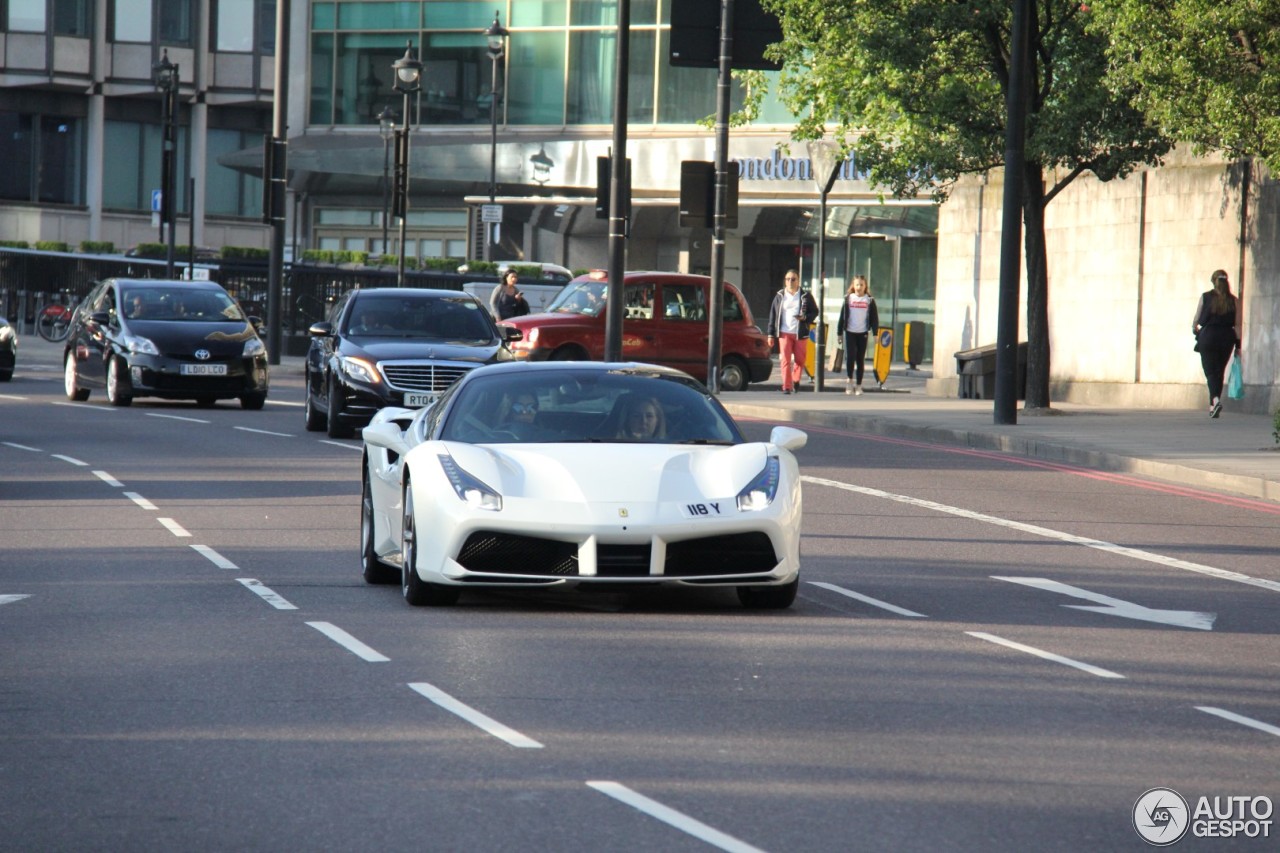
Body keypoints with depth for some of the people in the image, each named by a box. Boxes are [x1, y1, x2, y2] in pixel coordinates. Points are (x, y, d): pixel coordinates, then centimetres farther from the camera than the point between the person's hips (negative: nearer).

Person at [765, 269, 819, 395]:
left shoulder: (805, 296, 4)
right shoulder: (780, 296, 8)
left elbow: (814, 312, 7)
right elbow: (773, 315, 10)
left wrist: (805, 317, -15)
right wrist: (771, 334, 5)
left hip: (800, 333, 0)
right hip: (784, 333, 0)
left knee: (800, 360, 6)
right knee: (785, 361, -8)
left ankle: (795, 381, 30)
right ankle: (786, 386, -7)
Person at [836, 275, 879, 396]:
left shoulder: (869, 301, 4)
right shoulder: (848, 299, 4)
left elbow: (874, 318, 5)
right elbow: (842, 316, 6)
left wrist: (875, 333, -3)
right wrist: (839, 332, 4)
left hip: (863, 333, 0)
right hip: (850, 332, 0)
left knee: (860, 360, 4)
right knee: (850, 356, -15)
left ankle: (859, 386, 10)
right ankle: (849, 379, 4)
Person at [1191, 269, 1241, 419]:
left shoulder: (1206, 297, -3)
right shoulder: (1233, 300, 1)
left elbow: (1196, 319, 3)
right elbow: (1237, 324, 0)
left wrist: (1194, 328, 25)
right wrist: (1238, 345, 6)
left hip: (1208, 337, -2)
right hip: (1226, 338, 2)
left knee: (1210, 371, -3)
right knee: (1219, 372, 14)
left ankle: (1216, 399, -27)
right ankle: (1213, 406, 17)